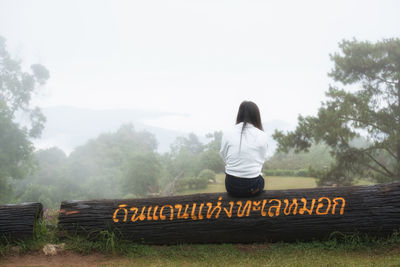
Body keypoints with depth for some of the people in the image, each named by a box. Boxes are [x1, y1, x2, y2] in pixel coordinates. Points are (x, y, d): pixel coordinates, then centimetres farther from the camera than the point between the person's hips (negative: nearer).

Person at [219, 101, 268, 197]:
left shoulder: (227, 134, -7)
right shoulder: (262, 135, -10)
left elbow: (224, 157, 1)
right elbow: (262, 160, -2)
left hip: (231, 187, 1)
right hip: (253, 187, -1)